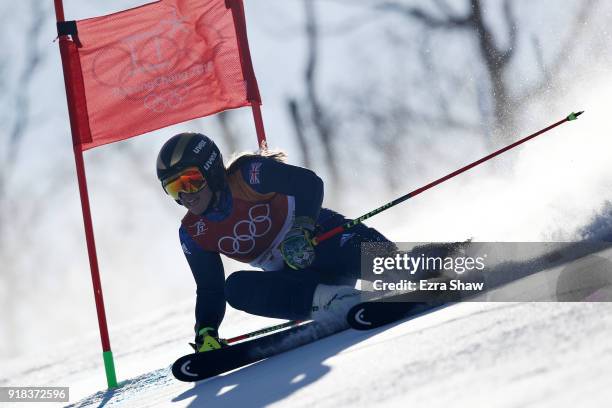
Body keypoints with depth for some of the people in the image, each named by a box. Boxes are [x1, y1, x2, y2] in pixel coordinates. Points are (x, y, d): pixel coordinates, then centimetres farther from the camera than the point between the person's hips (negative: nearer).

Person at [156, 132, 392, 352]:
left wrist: (301, 227, -39)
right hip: (293, 277, 4)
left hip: (324, 237, -4)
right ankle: (331, 299, -38)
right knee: (236, 287, -26)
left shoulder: (247, 176, -15)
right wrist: (205, 334, -10)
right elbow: (209, 291, 6)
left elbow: (310, 183, -23)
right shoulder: (193, 234, 0)